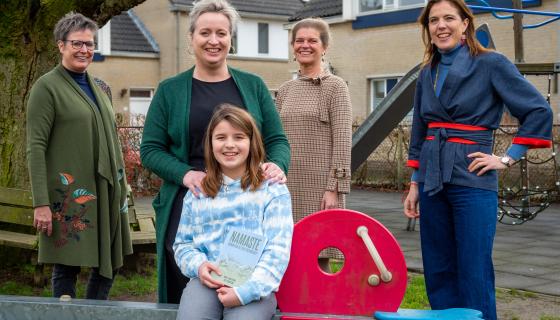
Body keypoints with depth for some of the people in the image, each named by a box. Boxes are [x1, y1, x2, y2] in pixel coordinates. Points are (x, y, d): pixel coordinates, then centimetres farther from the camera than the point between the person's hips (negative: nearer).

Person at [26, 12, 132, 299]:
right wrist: (41, 203, -18)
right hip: (69, 194, -7)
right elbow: (35, 147, -11)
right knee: (67, 267, -1)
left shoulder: (97, 87, 15)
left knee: (110, 264, 10)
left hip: (105, 191, 7)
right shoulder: (47, 87, -5)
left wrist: (121, 186, 16)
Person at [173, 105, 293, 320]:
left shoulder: (272, 190, 3)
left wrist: (245, 291, -16)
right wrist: (198, 265, -3)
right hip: (206, 281, 2)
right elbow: (183, 243, 21)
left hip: (254, 285, -2)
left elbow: (277, 249, -5)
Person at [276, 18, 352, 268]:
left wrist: (334, 188, -14)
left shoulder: (335, 86, -1)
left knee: (318, 260, -4)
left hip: (320, 187, -5)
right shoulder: (285, 90, 14)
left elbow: (342, 141, -7)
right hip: (287, 186, 5)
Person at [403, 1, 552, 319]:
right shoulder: (427, 74, 12)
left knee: (474, 273, -3)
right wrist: (415, 184, 16)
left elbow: (539, 112, -6)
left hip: (472, 182, -6)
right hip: (432, 182, 6)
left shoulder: (491, 64, -5)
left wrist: (508, 158, -7)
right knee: (437, 271, 10)